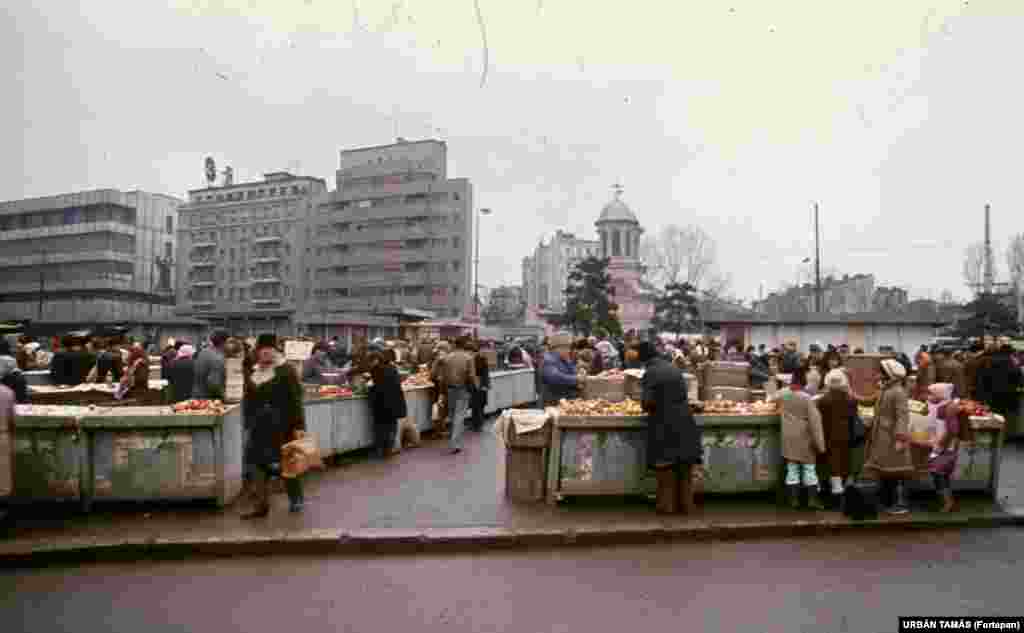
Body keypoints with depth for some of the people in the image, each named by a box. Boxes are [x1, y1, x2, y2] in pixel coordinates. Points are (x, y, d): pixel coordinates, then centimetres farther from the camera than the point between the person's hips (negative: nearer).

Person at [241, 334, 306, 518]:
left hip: (280, 426, -6)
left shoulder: (285, 371, -10)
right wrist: (247, 422, 15)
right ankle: (261, 505, 11)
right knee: (257, 462, 3)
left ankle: (296, 499, 27)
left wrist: (298, 425, -18)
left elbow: (295, 399, -14)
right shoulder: (253, 372, 10)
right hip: (258, 426, 6)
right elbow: (247, 399, 18)